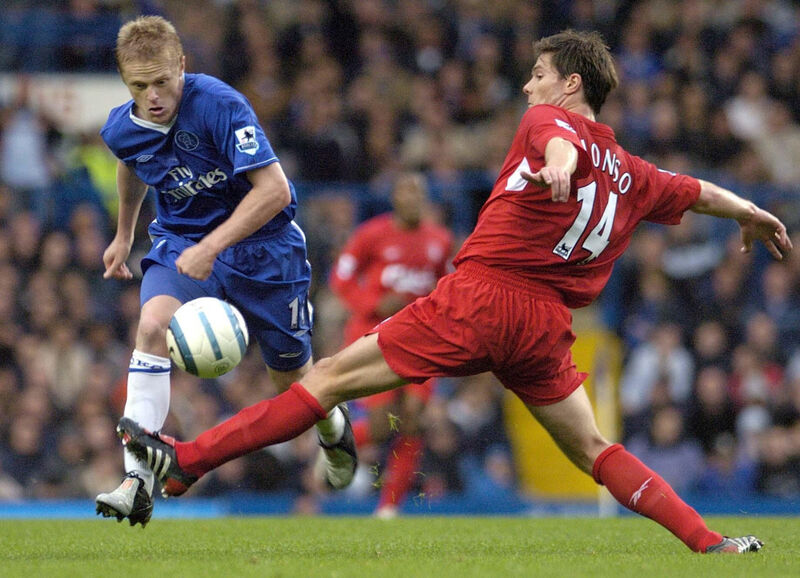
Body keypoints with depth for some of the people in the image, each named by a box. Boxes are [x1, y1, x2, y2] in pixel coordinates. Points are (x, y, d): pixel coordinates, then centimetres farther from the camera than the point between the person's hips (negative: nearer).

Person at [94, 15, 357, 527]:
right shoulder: (123, 129, -10)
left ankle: (334, 424, 49)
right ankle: (138, 482, -33)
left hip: (262, 243, -3)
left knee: (292, 378, 10)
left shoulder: (220, 105, -28)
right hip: (181, 239, 3)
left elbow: (274, 189, -30)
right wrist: (124, 235, 29)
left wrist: (212, 246, -37)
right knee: (153, 326, -28)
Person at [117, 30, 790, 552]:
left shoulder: (549, 120, 1)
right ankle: (710, 542, 2)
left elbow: (561, 143, -23)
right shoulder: (632, 175, 18)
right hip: (546, 324, 6)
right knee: (595, 451, 17)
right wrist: (754, 217, 52)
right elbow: (703, 194, 32)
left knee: (332, 376, -5)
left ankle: (186, 461, -9)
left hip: (481, 295, -6)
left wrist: (558, 167, -47)